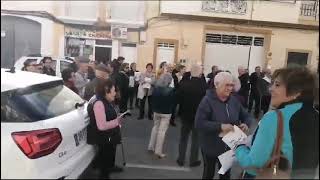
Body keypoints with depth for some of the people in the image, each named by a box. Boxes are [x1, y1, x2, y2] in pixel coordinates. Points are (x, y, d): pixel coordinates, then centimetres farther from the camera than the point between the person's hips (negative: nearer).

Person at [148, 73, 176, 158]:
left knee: (155, 127, 21)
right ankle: (158, 151, 8)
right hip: (166, 113, -4)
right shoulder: (171, 90, -16)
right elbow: (173, 102, -9)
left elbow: (153, 100, 4)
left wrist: (154, 109, 13)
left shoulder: (156, 88, -4)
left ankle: (151, 147, 25)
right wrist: (171, 111, 5)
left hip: (156, 111, 5)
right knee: (162, 131, 2)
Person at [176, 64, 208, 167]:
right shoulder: (205, 86, -19)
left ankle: (181, 159, 24)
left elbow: (178, 98, -7)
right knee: (196, 139, 13)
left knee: (183, 138, 16)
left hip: (185, 114, 2)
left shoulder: (183, 84, -14)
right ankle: (193, 161, 22)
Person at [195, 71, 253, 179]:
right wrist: (220, 126, -33)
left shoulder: (234, 100, -1)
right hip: (211, 147, -5)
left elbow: (246, 116, 9)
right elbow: (199, 123, -26)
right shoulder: (207, 100, -19)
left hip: (229, 146, 5)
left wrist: (246, 124, -14)